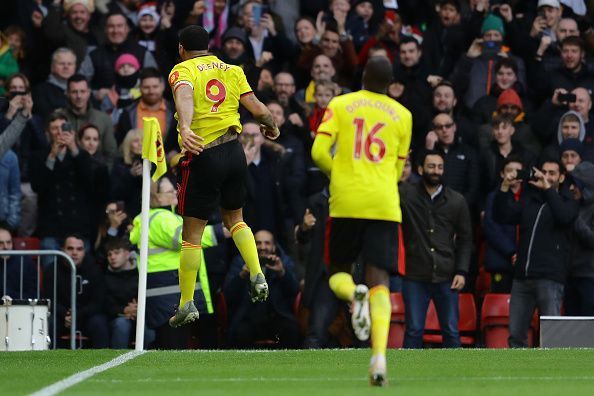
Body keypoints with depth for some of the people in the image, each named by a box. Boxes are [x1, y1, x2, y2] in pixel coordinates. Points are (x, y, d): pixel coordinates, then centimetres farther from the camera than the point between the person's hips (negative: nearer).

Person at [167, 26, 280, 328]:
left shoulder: (183, 70, -3)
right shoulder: (232, 70, 10)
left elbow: (184, 97, -25)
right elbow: (258, 108, 5)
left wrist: (185, 127, -44)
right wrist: (272, 128, 26)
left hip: (203, 156, -5)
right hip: (234, 152, 5)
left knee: (192, 232, 3)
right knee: (234, 218, 24)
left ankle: (187, 304, 6)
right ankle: (257, 276, 7)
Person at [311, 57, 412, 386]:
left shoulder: (340, 105, 5)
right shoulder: (402, 115, 10)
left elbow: (319, 152, -4)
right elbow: (397, 170, 14)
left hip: (346, 201, -1)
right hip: (385, 205, 1)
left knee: (338, 271, 17)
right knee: (379, 280, -2)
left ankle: (355, 295, -21)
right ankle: (380, 355, -21)